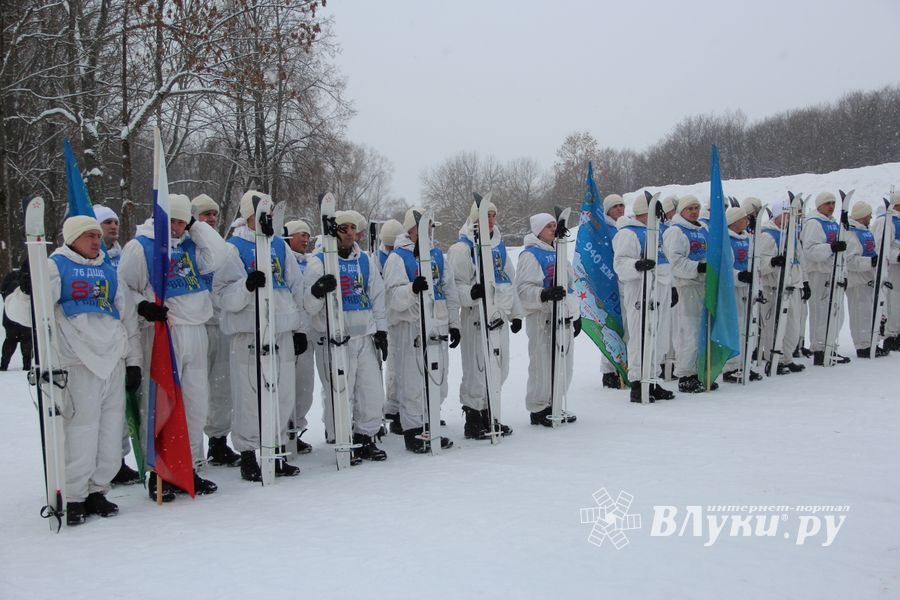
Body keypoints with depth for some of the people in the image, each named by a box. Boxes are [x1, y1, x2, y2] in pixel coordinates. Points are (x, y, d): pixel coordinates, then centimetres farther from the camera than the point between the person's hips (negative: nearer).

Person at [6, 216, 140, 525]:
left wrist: (133, 359, 18)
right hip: (78, 364, -6)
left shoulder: (108, 271, 19)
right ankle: (73, 497, 6)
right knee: (81, 431, -7)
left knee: (111, 431, 6)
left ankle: (96, 490, 19)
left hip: (114, 361, 6)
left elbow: (127, 316, 23)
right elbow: (25, 313, -9)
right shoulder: (56, 267, 2)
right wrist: (25, 292, -31)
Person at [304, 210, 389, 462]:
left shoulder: (365, 260, 13)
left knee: (373, 391, 6)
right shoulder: (319, 262, -4)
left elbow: (377, 297, 18)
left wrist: (381, 330, 13)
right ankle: (341, 444, 11)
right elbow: (309, 306, -10)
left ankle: (366, 438, 21)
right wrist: (317, 291, -31)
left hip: (365, 337, 5)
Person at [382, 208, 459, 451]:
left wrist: (454, 323, 18)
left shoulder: (437, 254, 14)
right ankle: (413, 432, 8)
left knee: (437, 382, 12)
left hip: (438, 328, 7)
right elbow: (395, 297, -17)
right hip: (410, 329, -7)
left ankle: (430, 429, 24)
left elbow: (450, 291, 21)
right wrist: (413, 288, -36)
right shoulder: (398, 257, -6)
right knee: (413, 384, -3)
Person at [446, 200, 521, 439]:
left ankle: (489, 415, 26)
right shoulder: (462, 248, -7)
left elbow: (509, 281, 24)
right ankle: (473, 420, 6)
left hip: (500, 316, 8)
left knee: (499, 368, 12)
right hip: (476, 318, -8)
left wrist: (515, 313, 22)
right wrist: (472, 293, -32)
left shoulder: (500, 246, 17)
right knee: (478, 370, -6)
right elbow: (455, 285, -12)